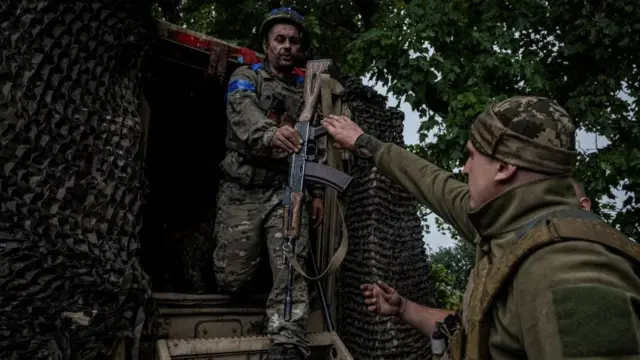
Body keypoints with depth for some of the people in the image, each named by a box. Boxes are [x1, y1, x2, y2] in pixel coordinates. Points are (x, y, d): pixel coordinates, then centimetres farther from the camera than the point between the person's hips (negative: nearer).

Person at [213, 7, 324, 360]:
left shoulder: (307, 89, 16)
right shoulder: (246, 77, 3)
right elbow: (244, 116, -20)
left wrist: (317, 192, 8)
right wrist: (270, 134, -42)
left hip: (287, 189, 3)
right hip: (243, 189, -2)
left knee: (291, 268, -15)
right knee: (232, 279, 1)